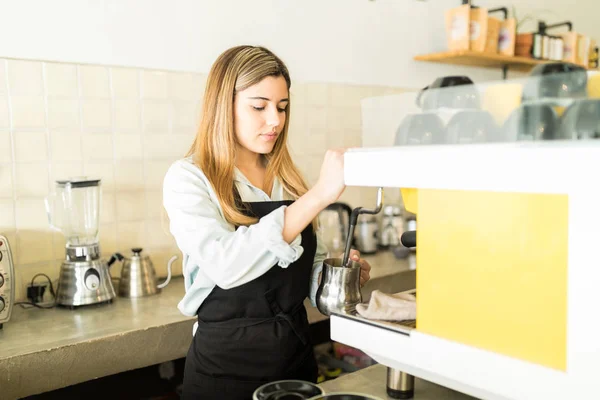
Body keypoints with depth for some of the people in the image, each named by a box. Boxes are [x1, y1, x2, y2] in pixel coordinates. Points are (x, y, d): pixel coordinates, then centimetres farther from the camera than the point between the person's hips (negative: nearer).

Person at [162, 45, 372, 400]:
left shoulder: (288, 179, 5)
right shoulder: (188, 179, -12)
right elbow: (226, 265, -29)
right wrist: (319, 195, -33)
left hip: (297, 351, 5)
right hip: (227, 362, -5)